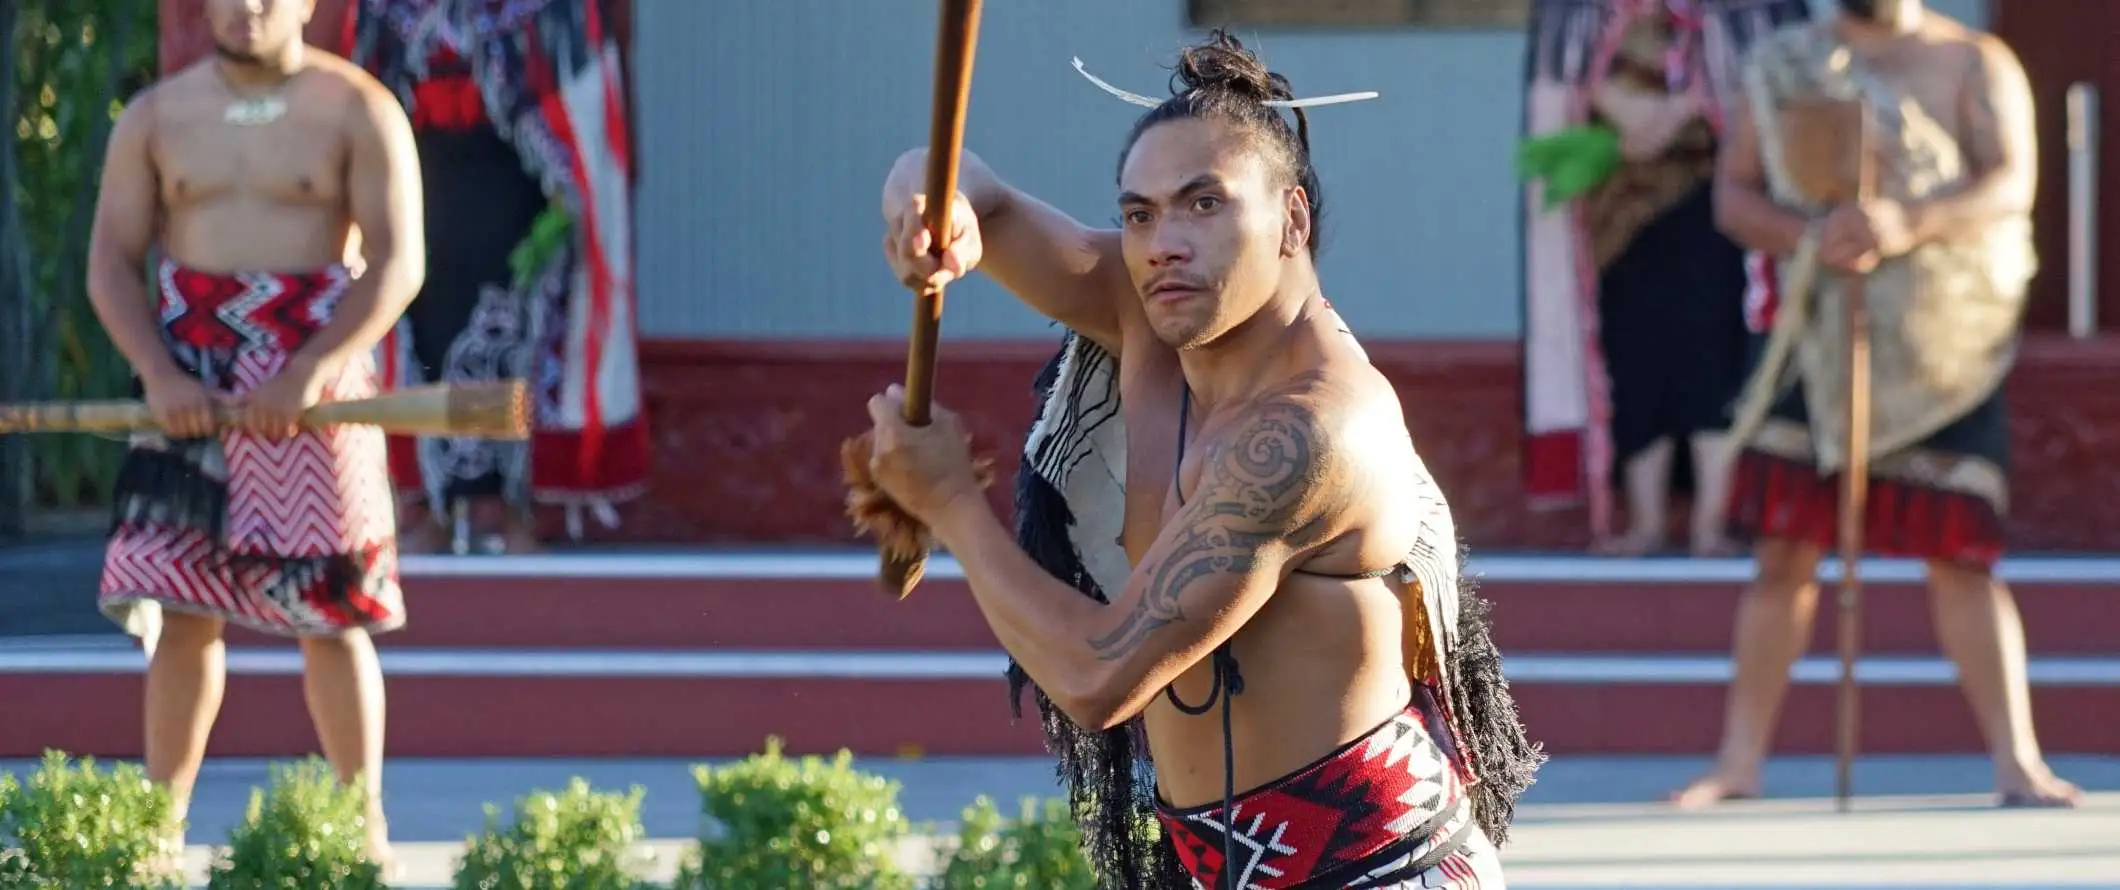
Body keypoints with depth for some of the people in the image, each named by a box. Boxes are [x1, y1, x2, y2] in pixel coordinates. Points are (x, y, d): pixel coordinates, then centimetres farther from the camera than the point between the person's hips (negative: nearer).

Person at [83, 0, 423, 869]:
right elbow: (112, 259, 5)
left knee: (330, 616, 0)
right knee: (181, 610, 0)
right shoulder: (157, 116, 8)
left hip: (312, 388, -3)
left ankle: (366, 827, 7)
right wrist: (159, 375, -11)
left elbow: (397, 263, -8)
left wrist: (309, 373, -20)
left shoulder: (357, 112, -1)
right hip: (190, 393, 3)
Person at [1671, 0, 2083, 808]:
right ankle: (1738, 763, 6)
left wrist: (1909, 223, -28)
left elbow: (2011, 183, -10)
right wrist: (1808, 237, -15)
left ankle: (2017, 763, 0)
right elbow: (1733, 194, 6)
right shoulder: (1784, 66, 10)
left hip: (1945, 344, -2)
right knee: (1784, 552, 0)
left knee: (1961, 557, -5)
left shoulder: (1976, 65, 3)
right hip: (1820, 337, 2)